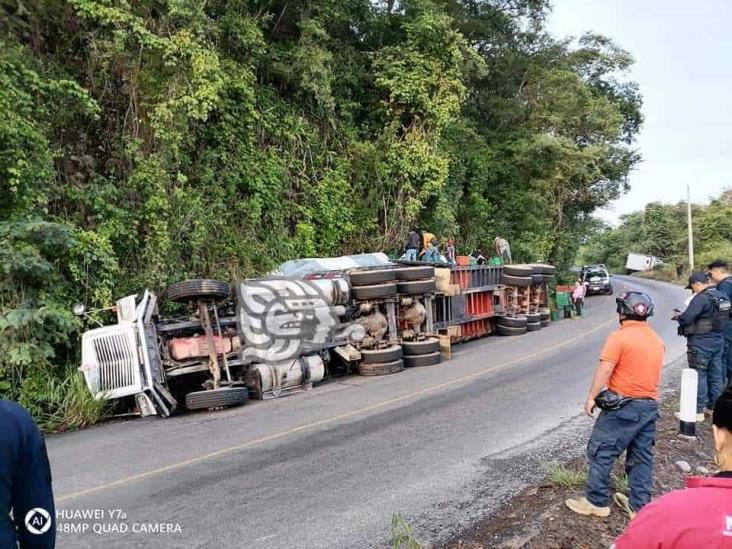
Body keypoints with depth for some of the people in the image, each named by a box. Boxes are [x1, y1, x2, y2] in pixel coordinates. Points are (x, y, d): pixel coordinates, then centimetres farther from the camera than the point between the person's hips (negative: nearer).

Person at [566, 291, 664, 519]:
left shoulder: (619, 337, -15)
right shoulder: (657, 340, 8)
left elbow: (605, 370, -18)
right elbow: (652, 371, 17)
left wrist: (591, 397, -12)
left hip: (623, 406, -7)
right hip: (650, 405, 7)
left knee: (601, 452, 2)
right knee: (642, 457, 13)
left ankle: (596, 502, 8)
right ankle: (640, 506, 19)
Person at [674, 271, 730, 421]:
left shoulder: (701, 298, -20)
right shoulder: (721, 296, 8)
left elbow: (686, 319, -23)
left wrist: (678, 316, -1)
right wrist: (684, 315, 14)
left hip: (701, 342, -9)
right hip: (718, 340, 9)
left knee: (699, 375, -2)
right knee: (715, 374, 16)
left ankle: (698, 411, 2)